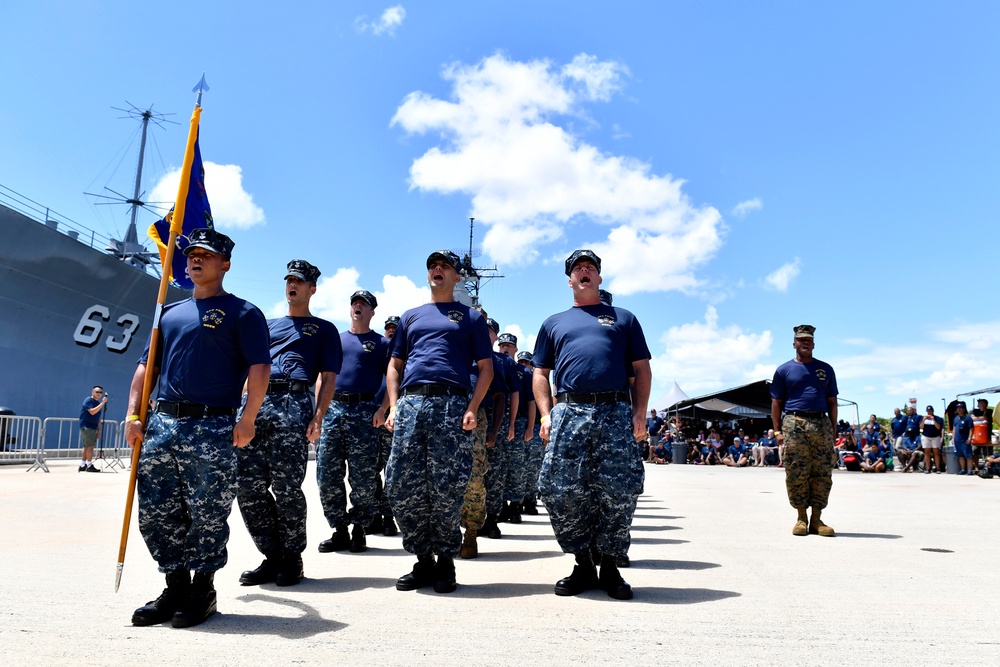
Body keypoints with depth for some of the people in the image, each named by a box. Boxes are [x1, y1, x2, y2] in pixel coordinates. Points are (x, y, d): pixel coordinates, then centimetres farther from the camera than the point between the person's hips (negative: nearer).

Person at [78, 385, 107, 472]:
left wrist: (98, 430, 14)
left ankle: (82, 465, 17)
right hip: (86, 427, -8)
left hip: (93, 428, 8)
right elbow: (92, 412, -25)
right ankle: (89, 466, -4)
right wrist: (103, 403, -25)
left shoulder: (98, 403, 15)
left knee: (87, 447, 12)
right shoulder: (88, 400, -9)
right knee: (90, 446, -9)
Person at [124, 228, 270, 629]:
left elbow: (259, 367, -7)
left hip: (212, 427, -6)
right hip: (161, 422, 6)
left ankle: (202, 590, 15)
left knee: (207, 515, -1)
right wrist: (134, 415, 8)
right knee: (155, 513, 8)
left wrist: (247, 419, -17)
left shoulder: (242, 312, 2)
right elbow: (147, 366, 20)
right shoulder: (171, 313, 21)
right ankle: (176, 585, 23)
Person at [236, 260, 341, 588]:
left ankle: (292, 558, 9)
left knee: (286, 488, -7)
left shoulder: (324, 329, 16)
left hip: (294, 404, -5)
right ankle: (273, 557, 12)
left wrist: (317, 418, -7)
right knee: (248, 487, 0)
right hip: (257, 402, 5)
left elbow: (328, 377, 6)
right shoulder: (268, 325, 29)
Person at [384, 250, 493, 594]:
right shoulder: (411, 316, 25)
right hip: (410, 402, 3)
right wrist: (393, 406, 6)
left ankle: (445, 560, 10)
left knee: (447, 488, -6)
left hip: (452, 403, -3)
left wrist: (472, 408, -7)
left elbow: (486, 367, 8)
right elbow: (394, 365, 21)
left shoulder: (470, 317, 15)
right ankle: (423, 559, 13)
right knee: (402, 486, -1)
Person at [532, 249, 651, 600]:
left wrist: (640, 412, 0)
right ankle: (583, 563, 12)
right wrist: (546, 414, 3)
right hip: (569, 411, 1)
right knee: (560, 489, -5)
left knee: (620, 491, -5)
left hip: (616, 411, -1)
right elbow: (540, 373, 19)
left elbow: (641, 369, 14)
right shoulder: (554, 323, 24)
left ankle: (610, 565, 13)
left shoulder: (623, 318, 21)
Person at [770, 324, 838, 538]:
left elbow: (832, 401, 17)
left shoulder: (826, 369, 17)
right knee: (796, 474, -4)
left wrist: (833, 430, 8)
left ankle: (816, 519, 8)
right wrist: (777, 431, 1)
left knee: (823, 474, 0)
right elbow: (776, 402, 9)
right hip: (794, 424, -2)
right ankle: (801, 517, 7)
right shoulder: (784, 370, 10)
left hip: (821, 424, 2)